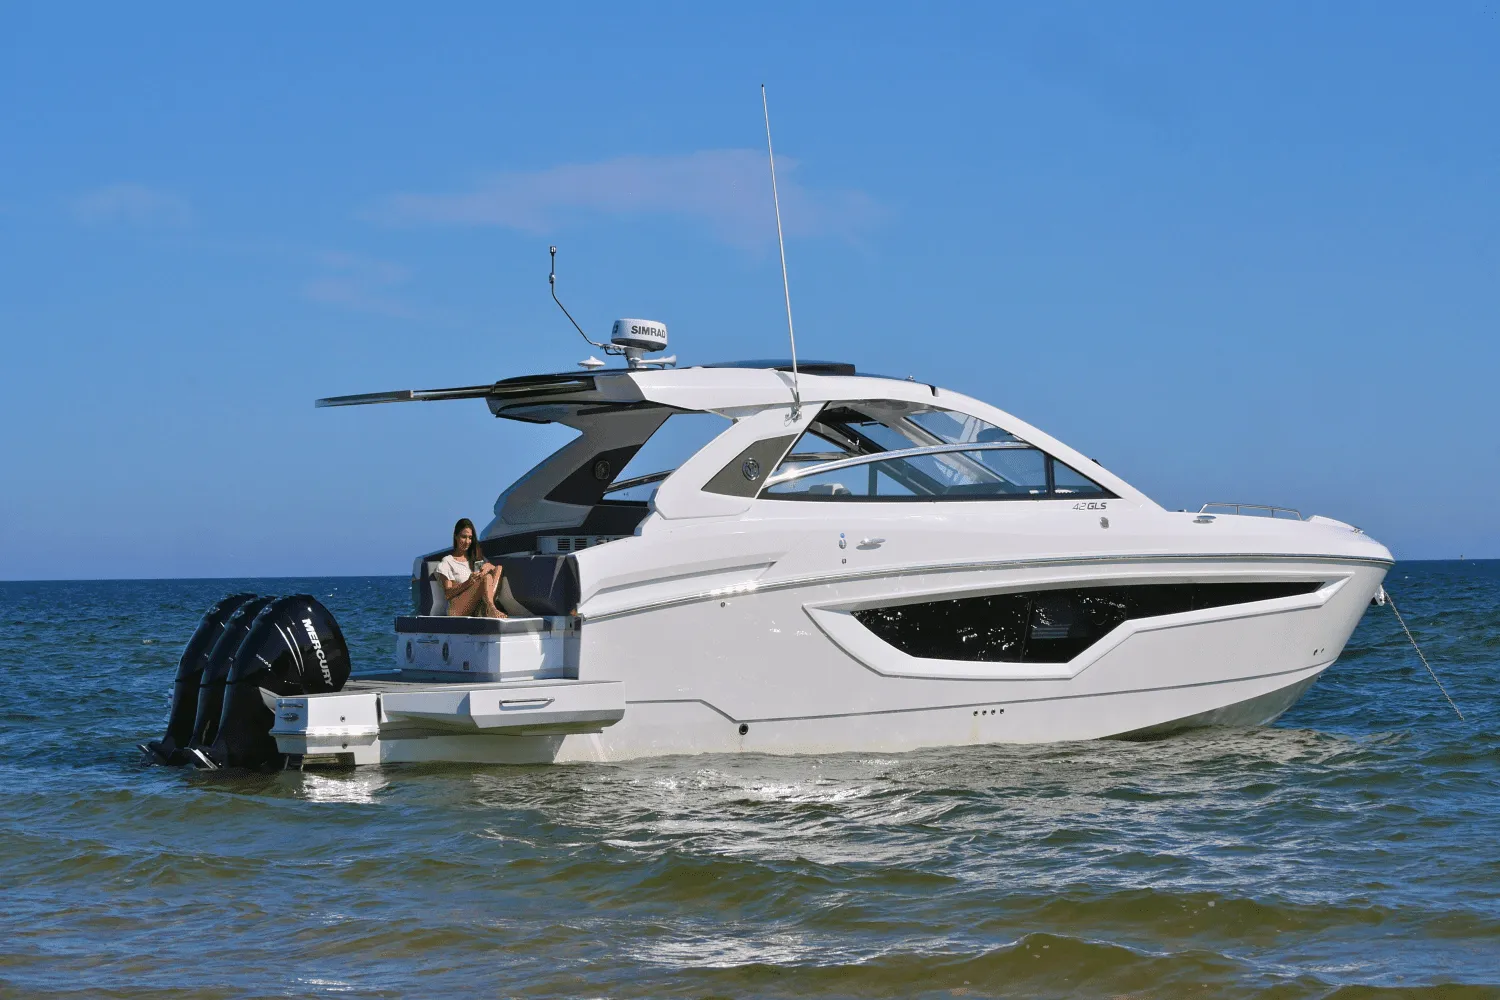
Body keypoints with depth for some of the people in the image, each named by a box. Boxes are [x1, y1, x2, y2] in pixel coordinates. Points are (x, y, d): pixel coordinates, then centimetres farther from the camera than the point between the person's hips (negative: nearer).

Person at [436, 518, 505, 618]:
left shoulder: (477, 558, 27)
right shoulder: (447, 562, 9)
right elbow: (447, 594, -1)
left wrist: (489, 567, -13)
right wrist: (468, 583, -17)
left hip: (476, 605, 5)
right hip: (457, 609, -5)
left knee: (499, 568, -12)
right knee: (486, 577, -26)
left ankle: (484, 610, -35)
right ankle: (491, 610, -51)